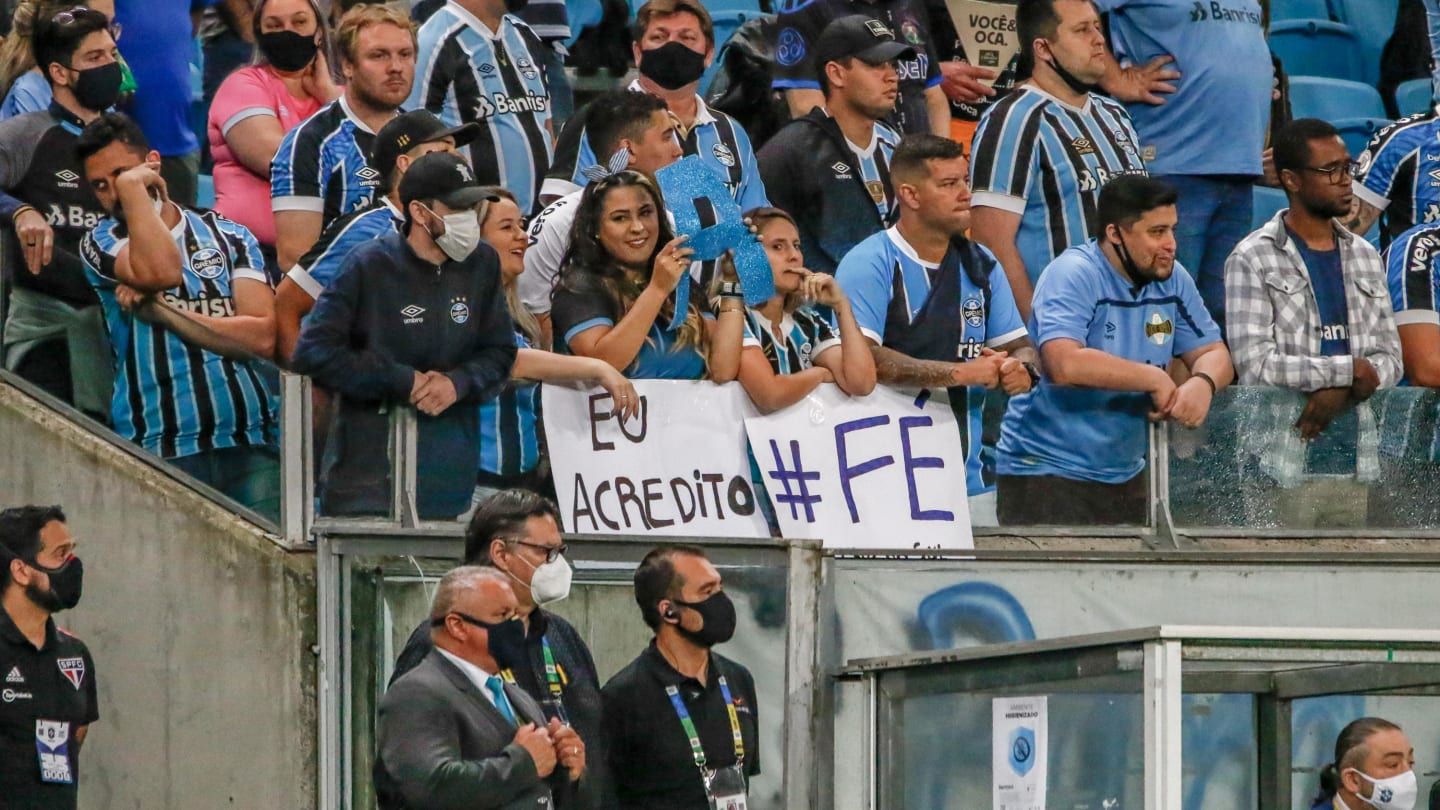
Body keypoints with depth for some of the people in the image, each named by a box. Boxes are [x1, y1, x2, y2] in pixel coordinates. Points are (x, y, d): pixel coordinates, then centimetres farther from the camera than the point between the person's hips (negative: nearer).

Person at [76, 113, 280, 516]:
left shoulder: (230, 237, 14)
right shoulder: (101, 243, 9)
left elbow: (261, 337, 0)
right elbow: (160, 271, -15)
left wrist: (164, 313, -7)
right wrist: (132, 189, -2)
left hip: (250, 443, 2)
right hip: (160, 452, -2)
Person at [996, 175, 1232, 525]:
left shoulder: (1172, 279, 6)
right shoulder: (1073, 275, -16)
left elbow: (1214, 354, 10)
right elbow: (1065, 364, -31)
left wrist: (1203, 383, -17)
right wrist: (1155, 380, -23)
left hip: (1125, 476, 7)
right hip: (1045, 471, -7)